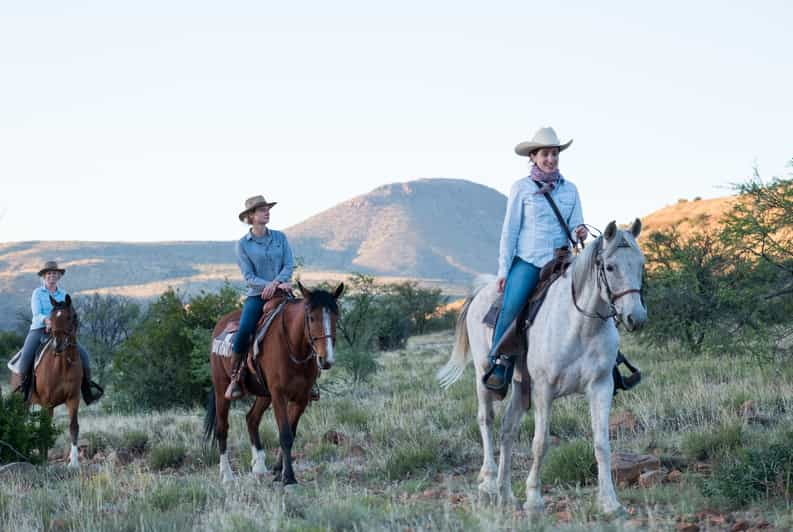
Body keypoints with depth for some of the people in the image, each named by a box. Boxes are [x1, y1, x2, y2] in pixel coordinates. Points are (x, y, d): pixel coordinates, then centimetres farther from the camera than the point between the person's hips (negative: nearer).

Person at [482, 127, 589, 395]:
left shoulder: (569, 189, 11)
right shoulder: (521, 188, 2)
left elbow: (574, 227, 12)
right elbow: (510, 231, 2)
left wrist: (579, 232, -13)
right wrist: (503, 270, -2)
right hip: (527, 261, -3)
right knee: (511, 308, -25)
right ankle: (498, 363, -12)